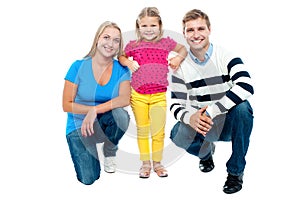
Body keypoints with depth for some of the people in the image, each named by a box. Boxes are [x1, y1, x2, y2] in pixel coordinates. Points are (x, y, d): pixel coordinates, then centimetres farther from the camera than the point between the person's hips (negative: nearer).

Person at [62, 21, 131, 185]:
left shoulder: (121, 70, -6)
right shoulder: (79, 67, -11)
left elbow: (125, 99, -22)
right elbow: (67, 105, -10)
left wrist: (95, 111, -33)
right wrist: (93, 109, -22)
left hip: (105, 123, 2)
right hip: (79, 125, -2)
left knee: (120, 114, -34)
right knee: (88, 179, -15)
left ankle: (110, 151, -2)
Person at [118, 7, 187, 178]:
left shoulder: (166, 42, 4)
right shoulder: (133, 45, 2)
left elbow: (183, 49, 19)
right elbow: (120, 56, 16)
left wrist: (178, 58, -2)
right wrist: (127, 62, -5)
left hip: (159, 96, 0)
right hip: (138, 96, 0)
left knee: (158, 132, 4)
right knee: (142, 130, 11)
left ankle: (157, 163, 23)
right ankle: (145, 163, 25)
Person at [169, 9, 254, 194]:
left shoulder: (227, 57, -12)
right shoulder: (181, 66, -3)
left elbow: (246, 87, -29)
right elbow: (176, 104, -5)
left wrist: (210, 112, -35)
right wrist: (190, 118, -29)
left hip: (229, 123, -2)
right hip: (200, 124, 2)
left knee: (242, 107, -34)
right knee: (178, 135, -27)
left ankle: (236, 171, -14)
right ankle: (206, 153, 12)